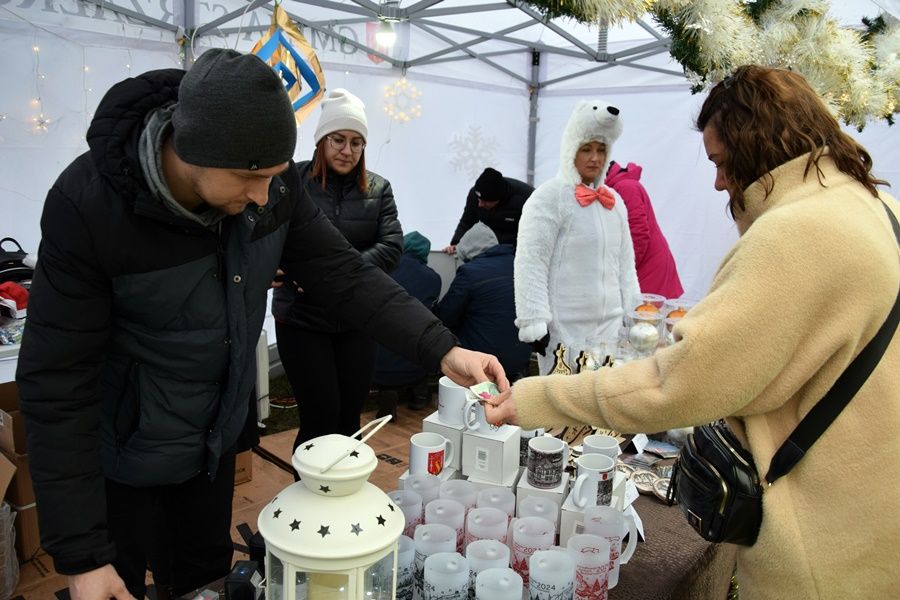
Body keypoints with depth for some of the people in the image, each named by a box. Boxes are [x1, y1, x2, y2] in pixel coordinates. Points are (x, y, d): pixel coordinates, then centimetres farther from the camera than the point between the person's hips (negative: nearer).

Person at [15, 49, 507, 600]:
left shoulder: (273, 184, -16)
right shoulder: (88, 204, -29)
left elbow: (344, 273, -12)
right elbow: (57, 383, -25)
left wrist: (443, 350, -25)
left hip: (216, 439, 4)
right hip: (116, 460, -4)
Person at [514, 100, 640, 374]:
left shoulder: (614, 200, 13)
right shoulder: (549, 197, -7)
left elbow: (625, 264, 17)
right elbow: (530, 264, -13)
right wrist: (534, 321, -17)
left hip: (609, 325, 6)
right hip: (564, 328, -6)